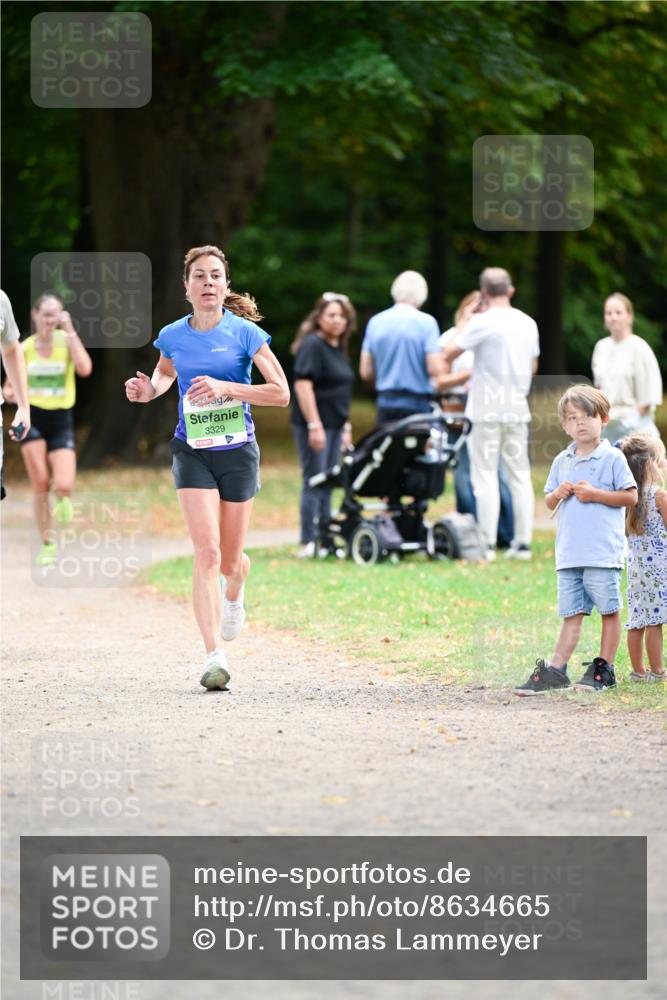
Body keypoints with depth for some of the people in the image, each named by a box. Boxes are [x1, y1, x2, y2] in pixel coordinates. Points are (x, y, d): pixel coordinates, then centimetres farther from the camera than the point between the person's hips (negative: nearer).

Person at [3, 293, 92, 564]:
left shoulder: (66, 341, -4)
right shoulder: (24, 349, -1)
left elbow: (84, 369, -23)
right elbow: (11, 386, 10)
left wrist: (70, 331, -20)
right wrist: (12, 393, -14)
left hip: (61, 420, -1)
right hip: (32, 419, 1)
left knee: (64, 487, -16)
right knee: (40, 484, -8)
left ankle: (62, 499, 23)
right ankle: (48, 544, 6)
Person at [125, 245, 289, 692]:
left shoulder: (246, 333, -7)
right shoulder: (173, 336, 1)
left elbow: (281, 393, -9)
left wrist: (226, 387, -20)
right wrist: (149, 389, 2)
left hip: (238, 453, 0)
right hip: (192, 453, 1)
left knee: (229, 561, 9)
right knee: (207, 552, -17)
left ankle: (234, 594, 49)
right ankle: (215, 656, -19)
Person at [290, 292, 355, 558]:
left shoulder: (339, 348, 15)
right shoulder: (312, 345, -12)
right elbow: (302, 384, -18)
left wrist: (346, 426, 21)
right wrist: (314, 425, -22)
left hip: (334, 425, 9)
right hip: (315, 425, -9)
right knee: (314, 483, -7)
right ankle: (308, 543, -4)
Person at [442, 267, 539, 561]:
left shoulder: (483, 322, -10)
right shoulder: (528, 323, 8)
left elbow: (451, 354, -6)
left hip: (487, 410, -5)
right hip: (518, 409, 5)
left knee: (486, 476, -2)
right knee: (519, 475, 9)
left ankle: (487, 543, -6)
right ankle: (523, 542, 8)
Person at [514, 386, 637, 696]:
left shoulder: (612, 458, -3)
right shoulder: (562, 461, 14)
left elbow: (630, 496, -5)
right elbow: (549, 502, 21)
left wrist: (595, 494, -13)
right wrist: (558, 494, -2)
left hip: (603, 552, -5)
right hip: (569, 553, 5)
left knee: (609, 610, 2)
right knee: (571, 613, 7)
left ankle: (604, 668, 10)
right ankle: (556, 671, 5)